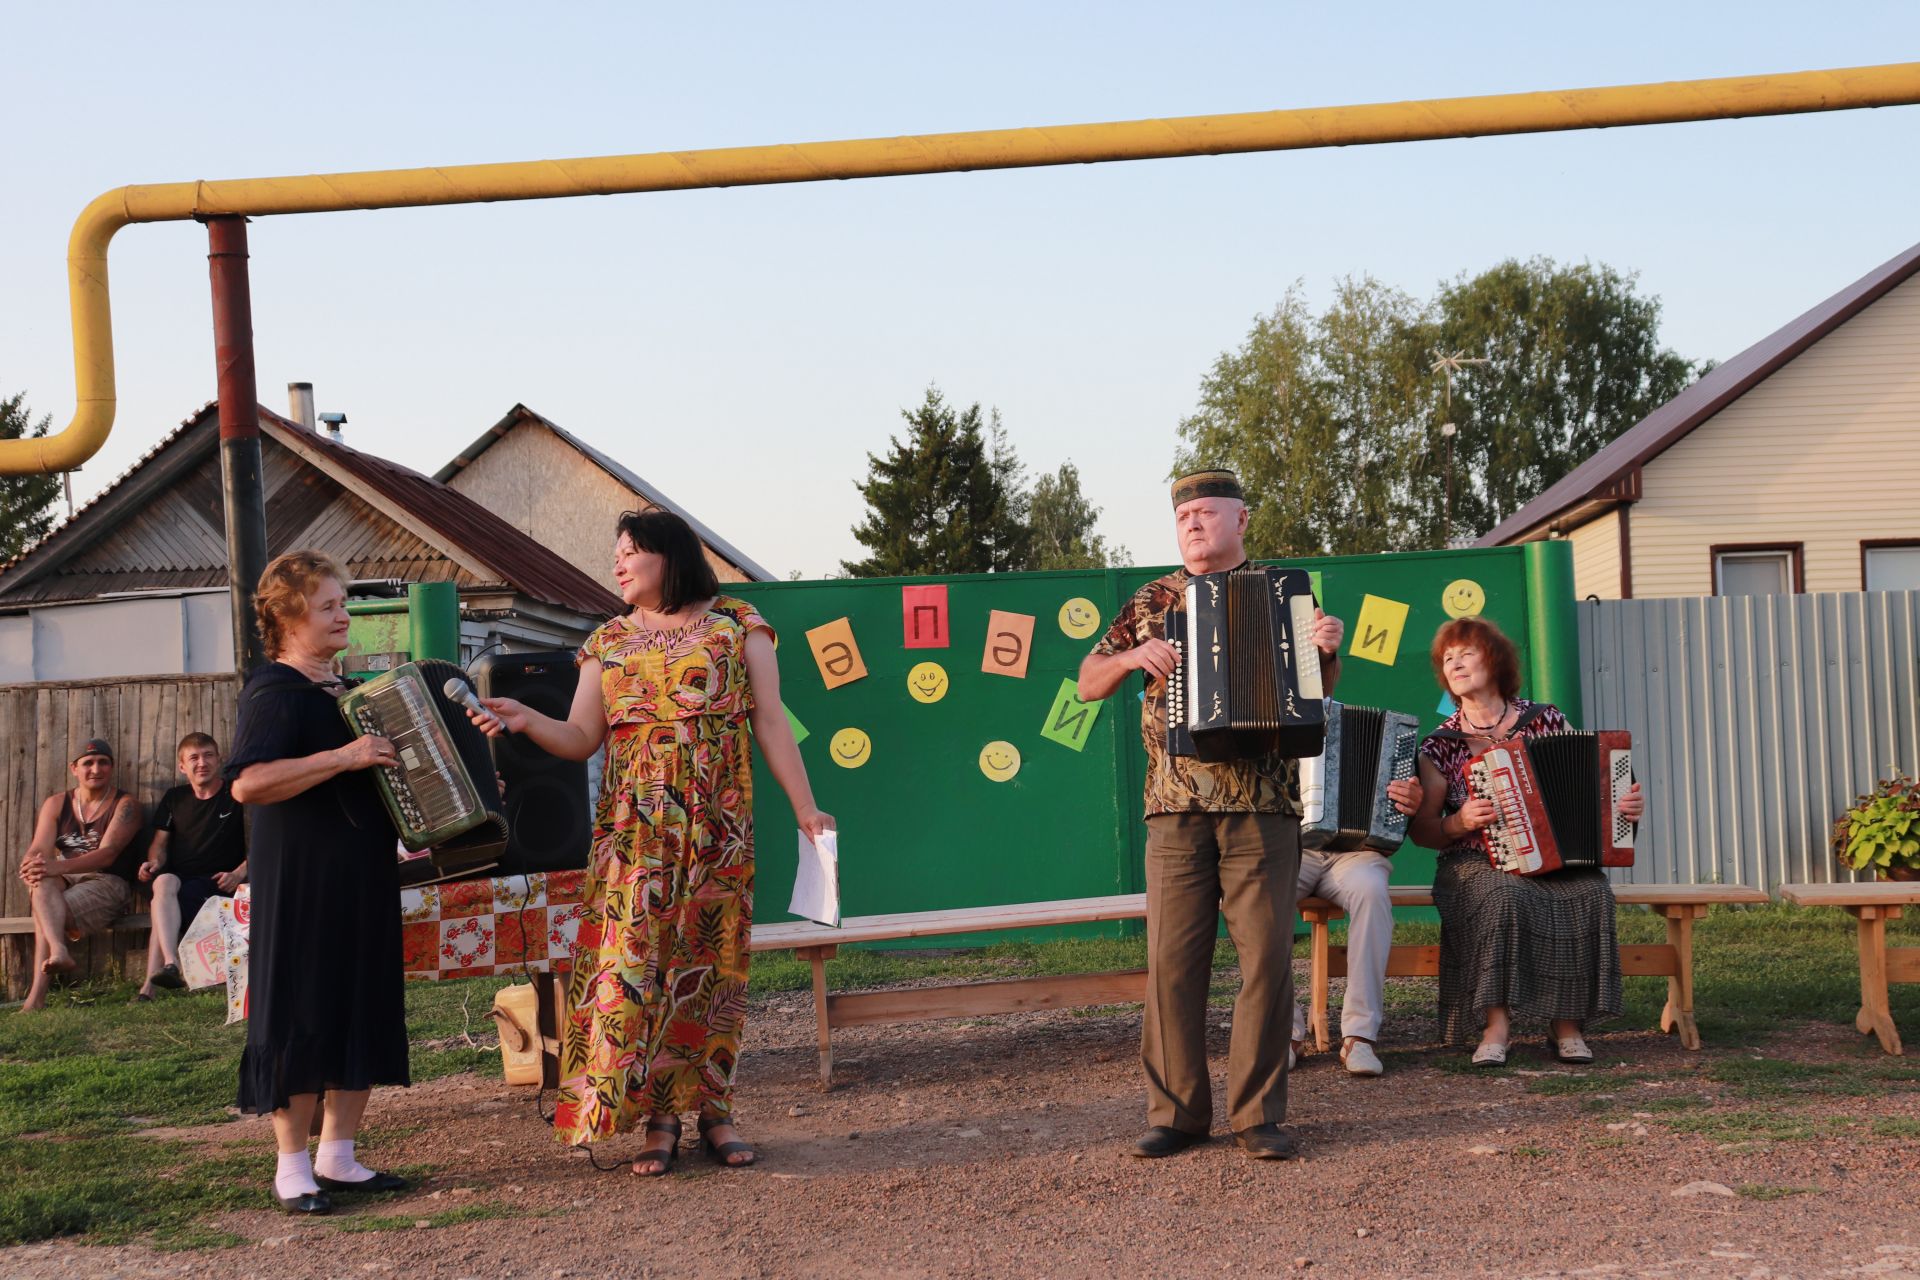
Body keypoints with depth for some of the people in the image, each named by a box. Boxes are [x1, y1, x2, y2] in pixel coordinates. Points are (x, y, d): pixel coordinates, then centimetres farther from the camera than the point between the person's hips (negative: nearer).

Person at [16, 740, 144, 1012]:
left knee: (44, 913, -31)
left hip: (107, 883, -3)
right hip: (62, 883, 3)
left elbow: (107, 854, -16)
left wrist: (58, 867, -33)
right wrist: (32, 868, -30)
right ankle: (58, 951, -54)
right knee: (41, 880, -34)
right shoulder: (56, 803, 13)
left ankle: (37, 995, -37)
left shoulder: (125, 805, -1)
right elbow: (39, 849, -2)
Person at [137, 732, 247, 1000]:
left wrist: (238, 874, -16)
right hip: (178, 878, 3)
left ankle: (150, 985, -38)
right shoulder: (174, 798, 18)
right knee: (163, 882, -35)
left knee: (161, 904, -32)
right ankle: (170, 964, -51)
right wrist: (154, 863, -5)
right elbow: (159, 843, 19)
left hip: (216, 882, -3)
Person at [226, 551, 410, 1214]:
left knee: (366, 1013, 9)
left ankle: (336, 1155, 19)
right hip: (301, 885, -9)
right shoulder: (273, 691, -10)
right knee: (301, 1016, -4)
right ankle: (292, 1167, 6)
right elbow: (247, 783, -24)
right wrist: (342, 758, -28)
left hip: (363, 879, 9)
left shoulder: (345, 690, 17)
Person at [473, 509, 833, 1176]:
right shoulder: (607, 643, 14)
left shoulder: (736, 625, 7)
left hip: (717, 824, -1)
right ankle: (656, 1116, 3)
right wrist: (525, 719, -11)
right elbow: (582, 739, 7)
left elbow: (770, 725, 4)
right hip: (632, 827, 2)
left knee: (711, 959, 1)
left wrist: (804, 808, -2)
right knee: (633, 960, -5)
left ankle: (714, 1109, 11)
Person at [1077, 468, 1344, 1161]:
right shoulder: (1153, 602, 14)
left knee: (1267, 957, -3)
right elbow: (1088, 684, 15)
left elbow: (1319, 687, 13)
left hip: (1265, 806, -1)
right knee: (1172, 959, -1)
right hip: (1176, 805, 1)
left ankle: (1258, 1114, 8)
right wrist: (1132, 656, -5)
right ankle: (1176, 1111, 9)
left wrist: (1327, 649, -8)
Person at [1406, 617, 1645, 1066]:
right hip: (1474, 865, -1)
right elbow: (1422, 831, 6)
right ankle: (1497, 1025, -31)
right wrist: (1460, 823, -14)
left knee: (1590, 894, -31)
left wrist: (1624, 805, -6)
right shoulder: (1440, 746, 3)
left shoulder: (1545, 720, 6)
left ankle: (1569, 1025, -21)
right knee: (1505, 894, -36)